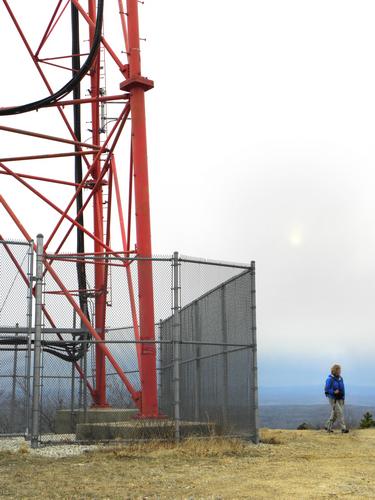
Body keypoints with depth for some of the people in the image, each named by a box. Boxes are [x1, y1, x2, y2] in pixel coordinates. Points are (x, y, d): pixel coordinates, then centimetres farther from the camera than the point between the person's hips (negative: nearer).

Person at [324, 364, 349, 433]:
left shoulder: (340, 378, 9)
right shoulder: (330, 379, -12)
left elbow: (342, 389, 16)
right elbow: (326, 390, -11)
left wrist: (343, 398, 13)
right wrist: (334, 392, -27)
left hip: (340, 399, 7)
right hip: (333, 399, -7)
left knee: (334, 414, 10)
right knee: (339, 413, -12)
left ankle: (328, 427, 22)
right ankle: (343, 428, -12)